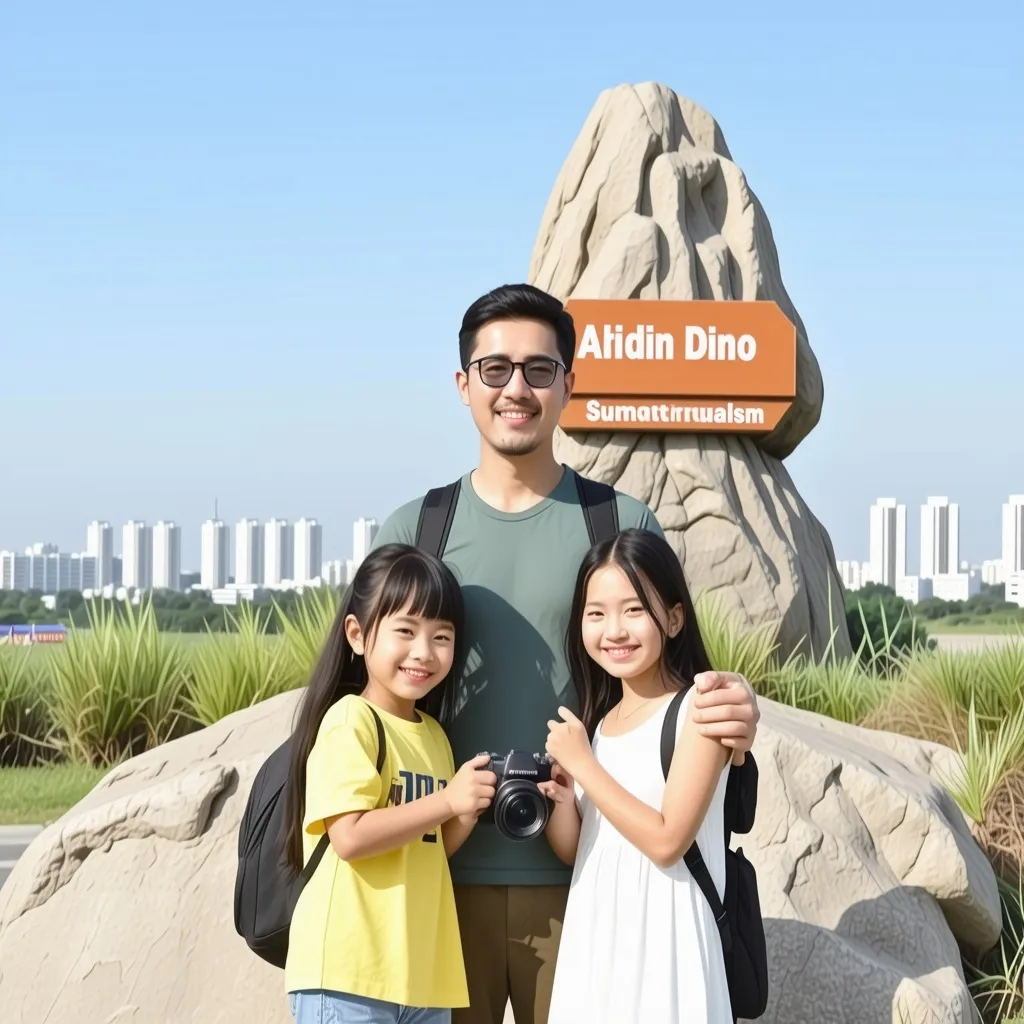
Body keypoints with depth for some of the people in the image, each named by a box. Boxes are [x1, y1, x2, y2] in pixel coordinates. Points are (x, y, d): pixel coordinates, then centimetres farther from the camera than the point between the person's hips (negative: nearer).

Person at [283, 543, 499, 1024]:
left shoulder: (434, 734, 13)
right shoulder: (349, 721, -11)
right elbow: (350, 837, -19)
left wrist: (470, 813, 1)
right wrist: (448, 801, -16)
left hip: (422, 973, 8)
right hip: (348, 970, -8)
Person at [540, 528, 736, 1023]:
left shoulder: (700, 708, -10)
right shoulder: (596, 717, 9)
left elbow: (667, 840, -18)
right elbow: (571, 849, 11)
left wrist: (581, 764, -13)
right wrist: (561, 798, -8)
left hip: (663, 936, -6)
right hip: (595, 934, 6)